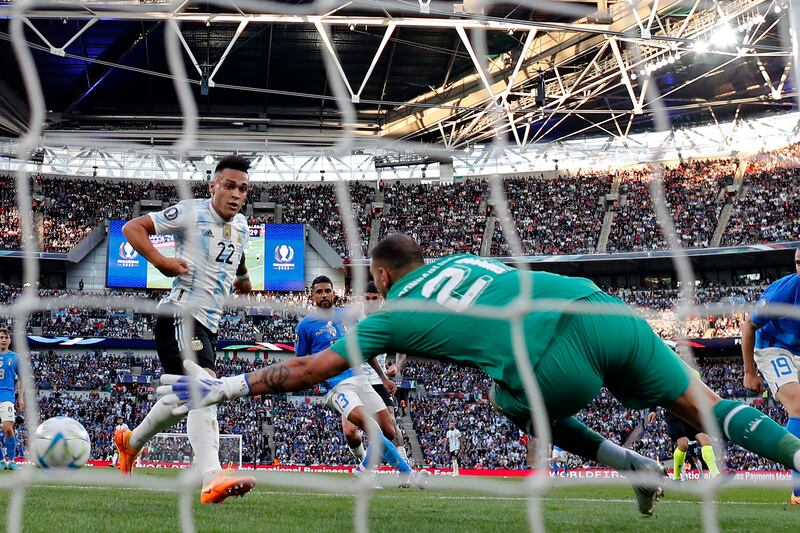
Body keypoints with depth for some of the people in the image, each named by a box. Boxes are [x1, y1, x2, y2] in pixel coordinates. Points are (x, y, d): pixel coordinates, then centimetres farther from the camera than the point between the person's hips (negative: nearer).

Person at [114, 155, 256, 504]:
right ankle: (212, 479, -40)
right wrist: (161, 261, -20)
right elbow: (131, 228, -7)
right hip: (182, 315, -9)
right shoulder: (192, 213, -8)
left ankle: (131, 441, 45)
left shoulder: (241, 225, 14)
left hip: (209, 324, 9)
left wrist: (242, 277, 23)